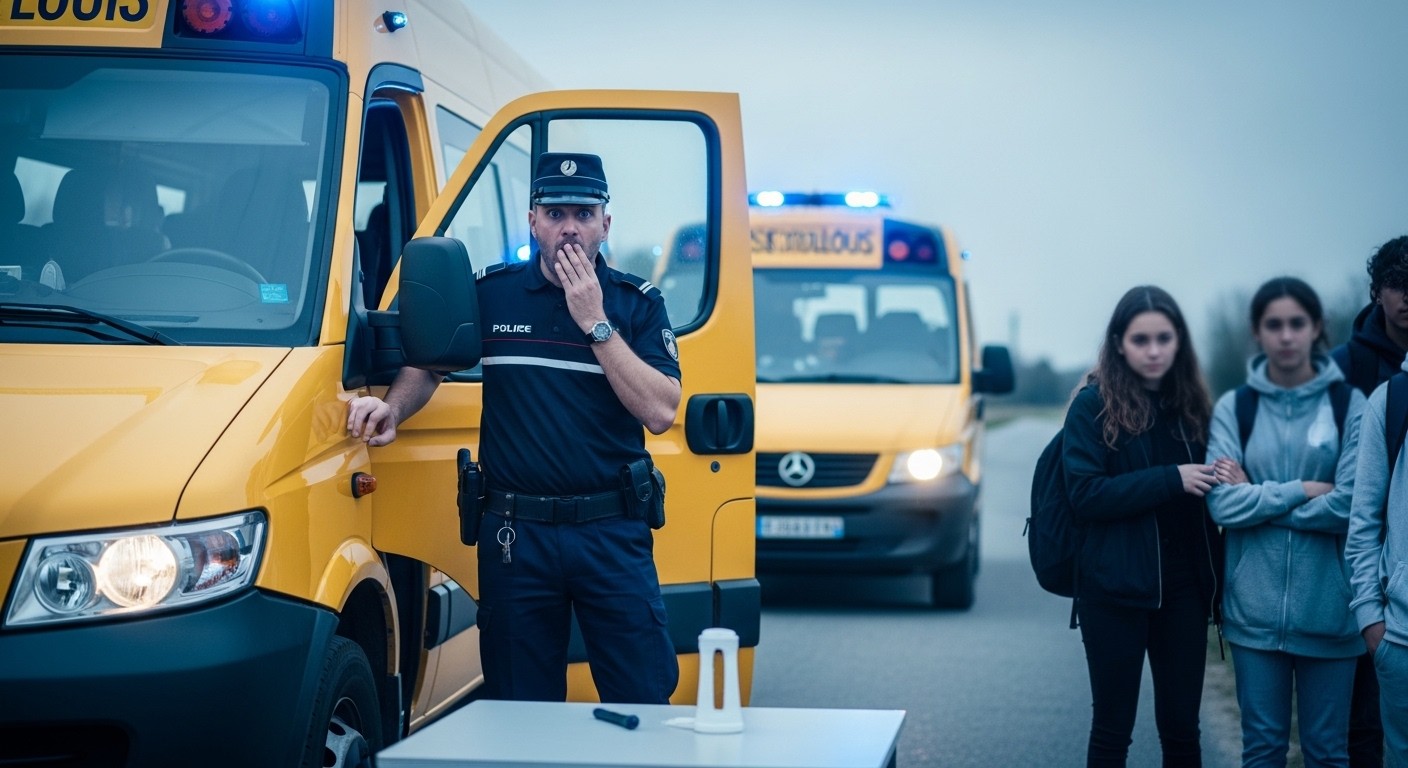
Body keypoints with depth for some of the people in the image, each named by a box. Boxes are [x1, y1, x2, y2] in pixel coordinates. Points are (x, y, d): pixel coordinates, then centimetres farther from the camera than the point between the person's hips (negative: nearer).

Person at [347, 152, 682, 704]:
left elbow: (660, 411, -9)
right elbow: (428, 366, 15)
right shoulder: (489, 294, 4)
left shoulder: (638, 303, 2)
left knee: (643, 702, 1)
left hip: (611, 532, -1)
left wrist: (595, 322, -12)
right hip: (515, 533, 1)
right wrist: (392, 409, -6)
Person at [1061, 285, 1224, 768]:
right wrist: (1170, 479, -20)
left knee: (1181, 726, 8)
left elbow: (1207, 495, 14)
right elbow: (1085, 495, -14)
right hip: (1116, 586, -4)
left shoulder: (1191, 404, 8)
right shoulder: (1094, 405, -5)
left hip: (1183, 585, 4)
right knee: (1113, 728, 5)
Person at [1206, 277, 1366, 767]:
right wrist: (1303, 491, -12)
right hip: (1256, 604, 1)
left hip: (1327, 605, -1)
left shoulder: (1349, 404, -1)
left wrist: (1257, 496, -7)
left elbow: (1352, 506, -11)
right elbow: (1223, 505, -7)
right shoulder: (1233, 408, 2)